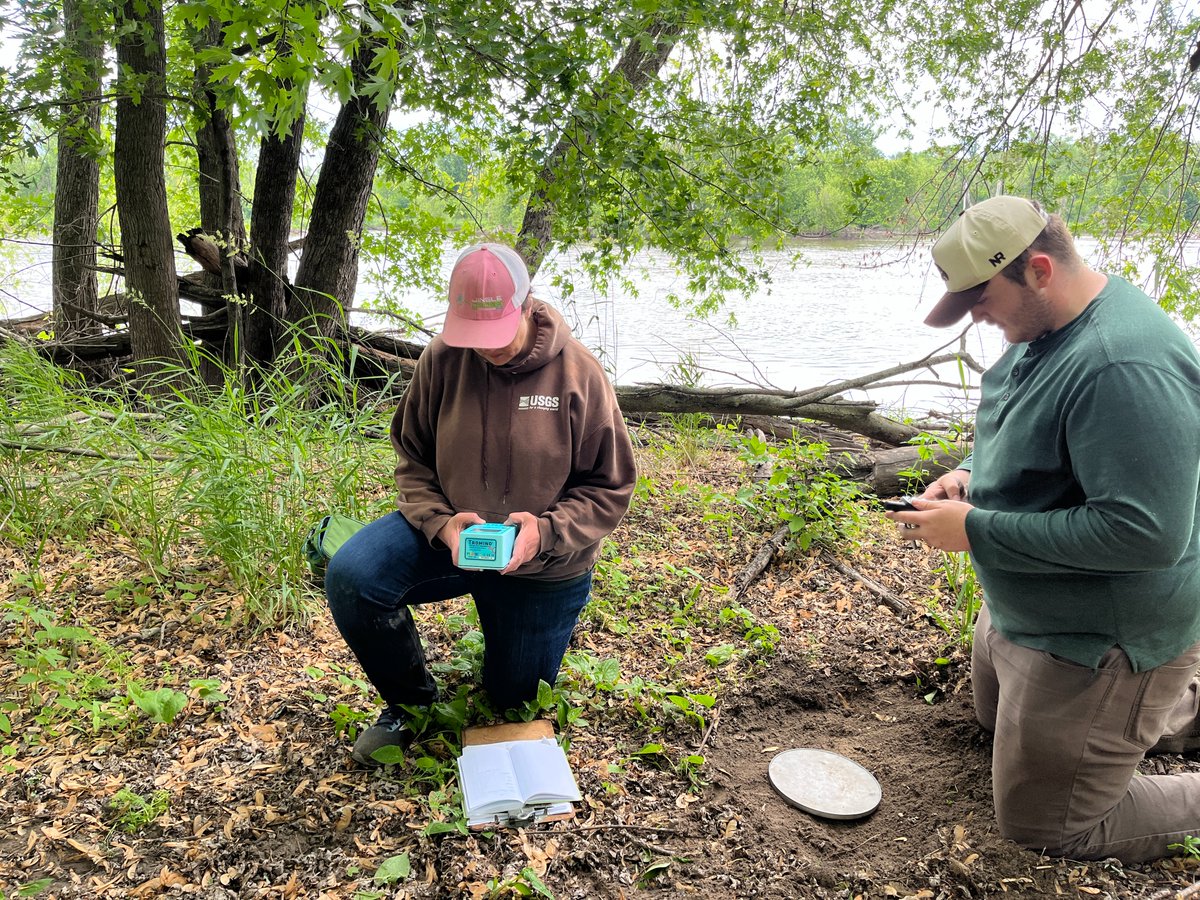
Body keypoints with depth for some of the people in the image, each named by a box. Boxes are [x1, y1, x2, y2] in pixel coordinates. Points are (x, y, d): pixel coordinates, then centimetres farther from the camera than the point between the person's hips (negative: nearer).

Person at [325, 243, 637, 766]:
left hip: (544, 568, -1)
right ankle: (411, 704, 1)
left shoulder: (578, 373, -19)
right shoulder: (442, 359, -14)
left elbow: (610, 487, -13)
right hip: (451, 534, 1)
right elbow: (414, 461, -3)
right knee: (350, 577, -26)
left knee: (513, 706, 13)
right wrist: (441, 523, -22)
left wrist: (546, 531, -29)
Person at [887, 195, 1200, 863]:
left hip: (1095, 648, -10)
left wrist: (977, 531, -28)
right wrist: (972, 476, -4)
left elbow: (1146, 531, -35)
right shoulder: (1052, 324, -1)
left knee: (1042, 826, 6)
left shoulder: (1123, 367, -32)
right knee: (998, 715, 33)